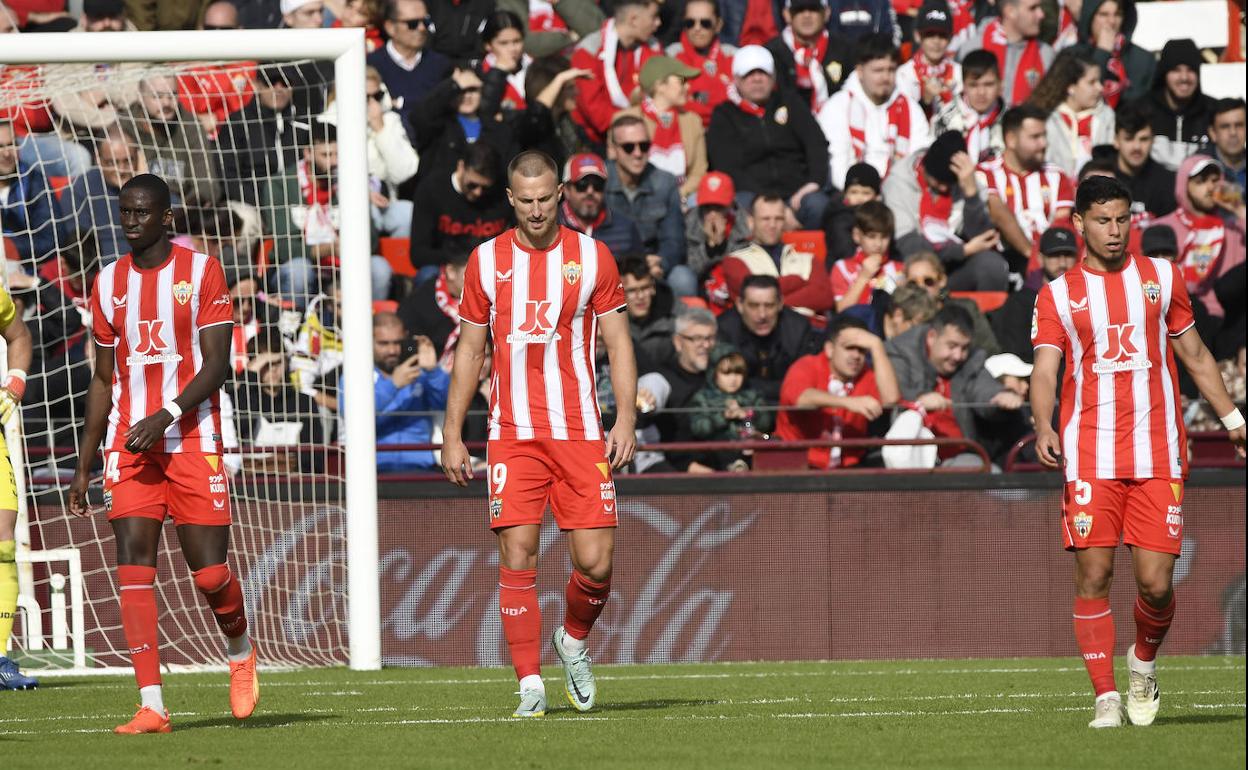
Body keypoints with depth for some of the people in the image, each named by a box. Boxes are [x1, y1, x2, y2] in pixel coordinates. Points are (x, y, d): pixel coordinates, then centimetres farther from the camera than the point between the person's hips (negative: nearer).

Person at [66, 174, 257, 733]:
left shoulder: (201, 271, -2)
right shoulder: (109, 283, 11)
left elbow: (217, 365, -7)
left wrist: (165, 417, -20)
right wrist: (83, 466, 14)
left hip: (194, 441, -3)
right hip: (129, 444, 3)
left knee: (210, 574, -4)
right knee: (133, 566, -10)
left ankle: (240, 653, 29)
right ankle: (151, 707, -12)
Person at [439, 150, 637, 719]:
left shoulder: (592, 257, 4)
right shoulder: (487, 261, 6)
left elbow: (618, 343, 6)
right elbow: (469, 350, 12)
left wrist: (626, 419, -5)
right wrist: (452, 434, 7)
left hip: (580, 433, 0)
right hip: (512, 434, 0)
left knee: (595, 562, -6)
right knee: (516, 559, -9)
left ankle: (573, 641, 25)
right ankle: (530, 687, -3)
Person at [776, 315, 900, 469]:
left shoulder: (867, 376, 7)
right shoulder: (807, 367, -2)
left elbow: (890, 399, -13)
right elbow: (799, 397, -24)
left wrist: (876, 345, -10)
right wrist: (849, 402, -36)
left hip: (848, 469, 3)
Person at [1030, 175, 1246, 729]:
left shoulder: (1162, 278, 12)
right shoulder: (1058, 295, 6)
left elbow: (1194, 355, 20)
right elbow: (1045, 371, -3)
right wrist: (1044, 427, -22)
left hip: (1158, 455, 1)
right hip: (1089, 457, -1)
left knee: (1156, 582, -6)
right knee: (1094, 575, -7)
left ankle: (1143, 663, 23)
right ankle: (1106, 699, -1)